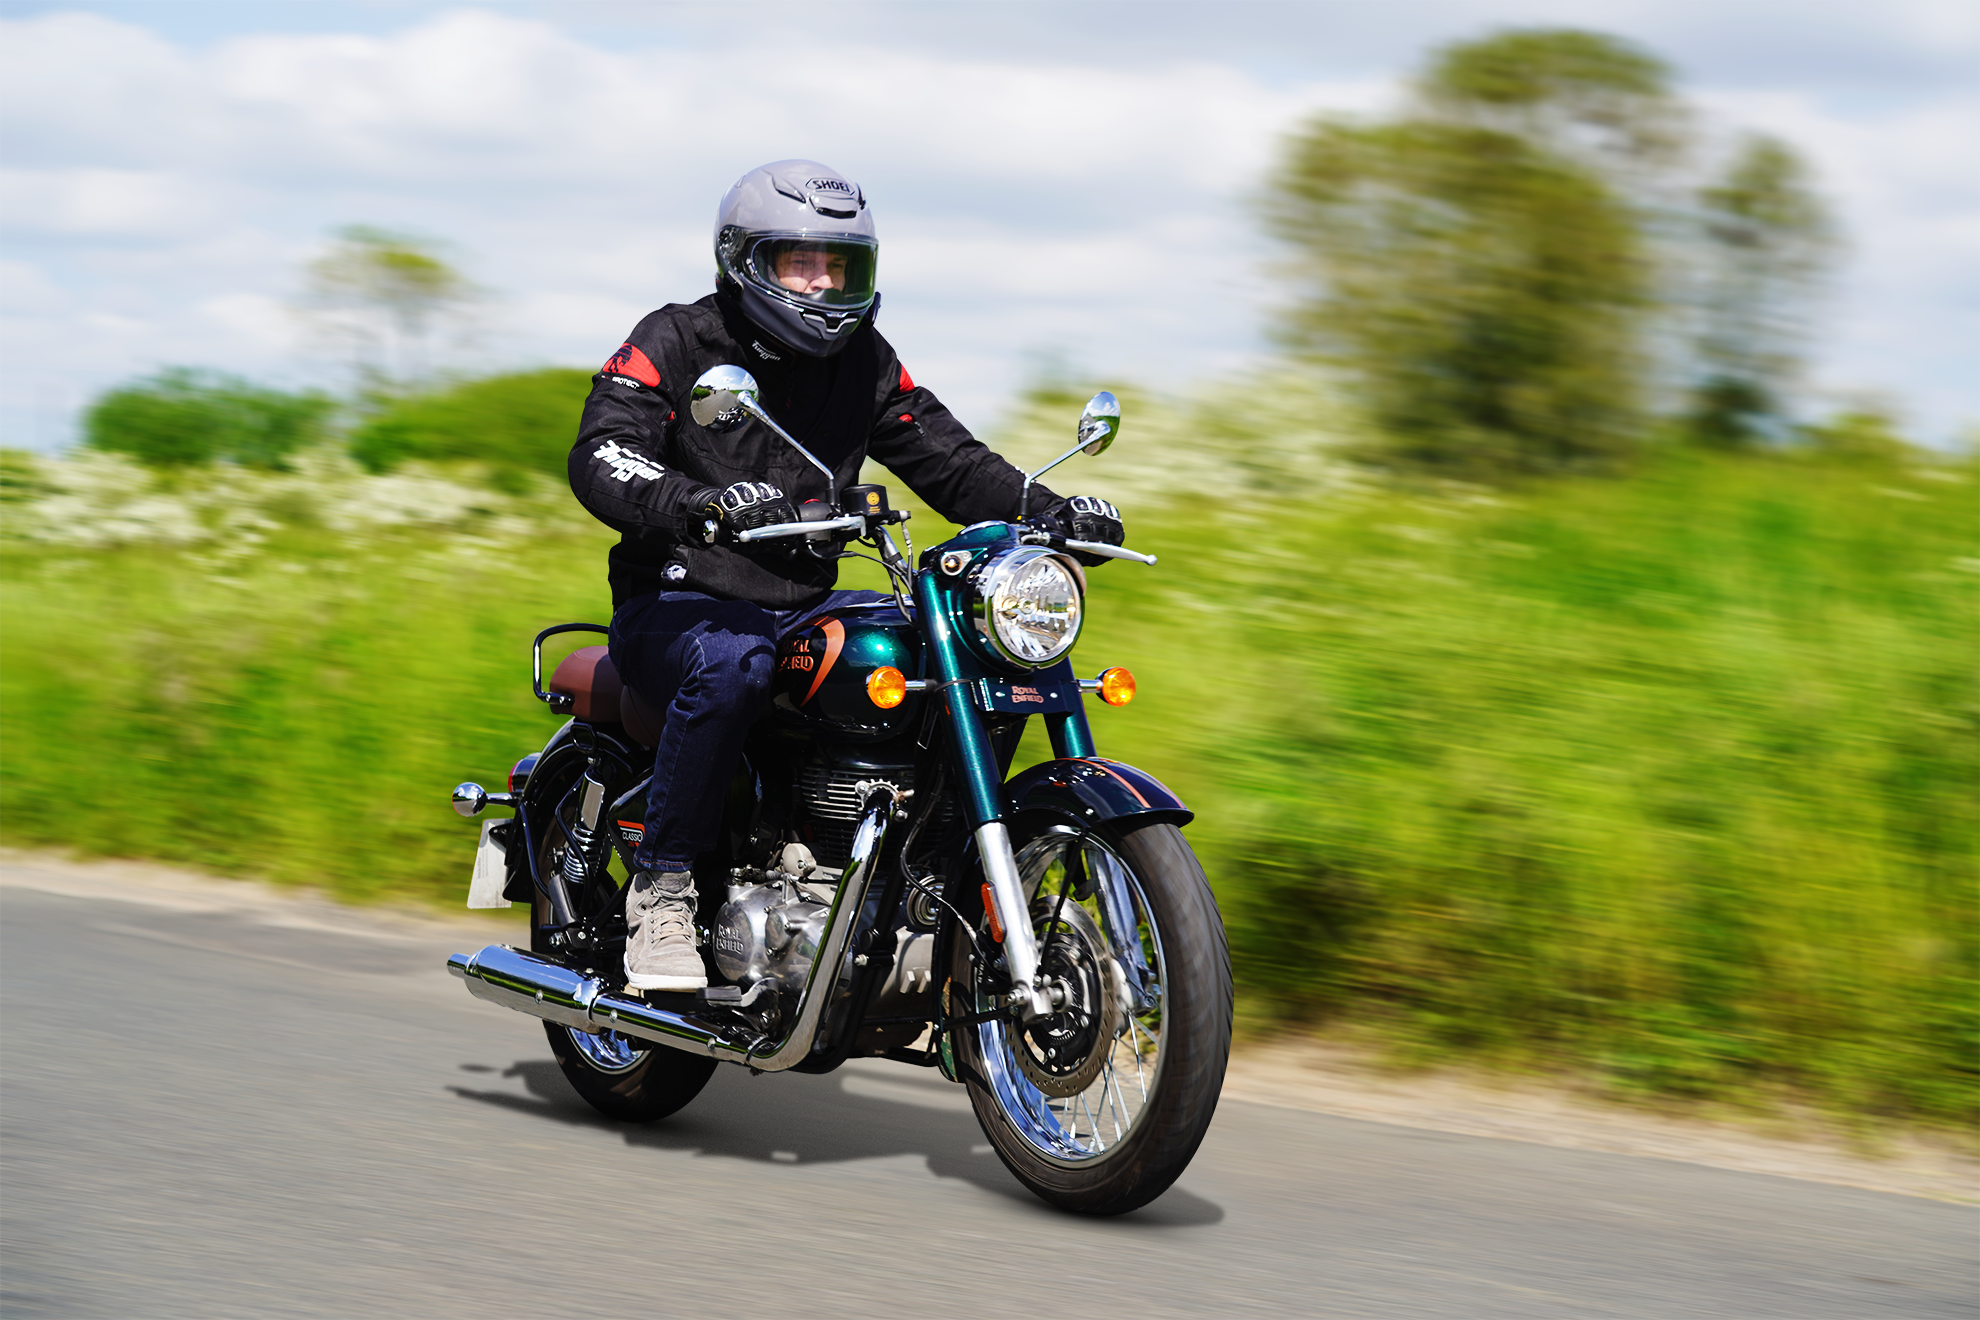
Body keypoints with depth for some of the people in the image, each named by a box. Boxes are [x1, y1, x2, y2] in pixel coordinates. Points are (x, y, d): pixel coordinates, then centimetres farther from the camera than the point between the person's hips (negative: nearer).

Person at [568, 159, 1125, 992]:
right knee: (731, 664, -39)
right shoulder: (673, 344, -5)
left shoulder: (864, 362, 12)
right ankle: (661, 890, -26)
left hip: (806, 605, 6)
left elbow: (948, 459, 10)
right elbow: (600, 460, -20)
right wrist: (705, 507, -41)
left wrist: (1053, 513, -9)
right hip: (677, 603, -5)